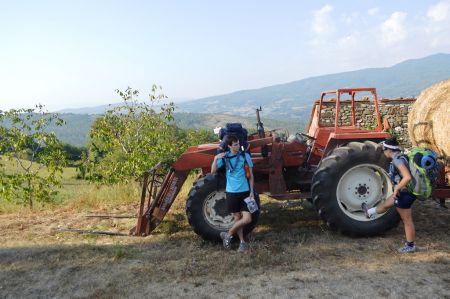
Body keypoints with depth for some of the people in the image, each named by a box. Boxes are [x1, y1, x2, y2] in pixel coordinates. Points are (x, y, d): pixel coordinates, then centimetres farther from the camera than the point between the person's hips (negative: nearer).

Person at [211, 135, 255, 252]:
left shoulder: (245, 156, -2)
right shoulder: (224, 157, 0)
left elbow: (250, 175, 3)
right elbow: (213, 171, -4)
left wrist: (251, 192, -1)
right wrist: (215, 159, -19)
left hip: (245, 192, 0)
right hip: (231, 192, 0)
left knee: (247, 219, -6)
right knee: (237, 218, 8)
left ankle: (228, 234, 14)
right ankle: (242, 242, 24)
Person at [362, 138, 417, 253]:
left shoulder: (397, 160, -23)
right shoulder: (399, 158, 6)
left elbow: (407, 177, -34)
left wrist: (397, 189, -21)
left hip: (404, 194, -10)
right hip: (402, 193, 10)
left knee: (407, 221, 5)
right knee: (385, 204, 31)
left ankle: (410, 246, 18)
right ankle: (369, 212, 56)